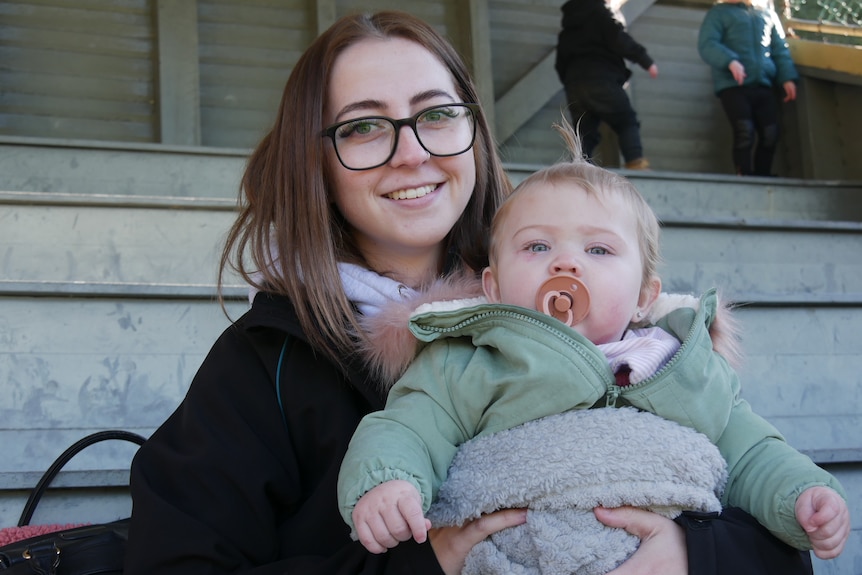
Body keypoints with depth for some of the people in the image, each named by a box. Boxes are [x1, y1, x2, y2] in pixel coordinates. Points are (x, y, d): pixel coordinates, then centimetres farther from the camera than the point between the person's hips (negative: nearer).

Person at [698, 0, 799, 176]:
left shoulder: (768, 14, 24)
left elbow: (780, 49, 22)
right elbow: (706, 44, -4)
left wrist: (787, 78, 5)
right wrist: (730, 61, -22)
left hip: (764, 86, 4)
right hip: (733, 86, -4)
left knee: (770, 134, -6)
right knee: (745, 133, -17)